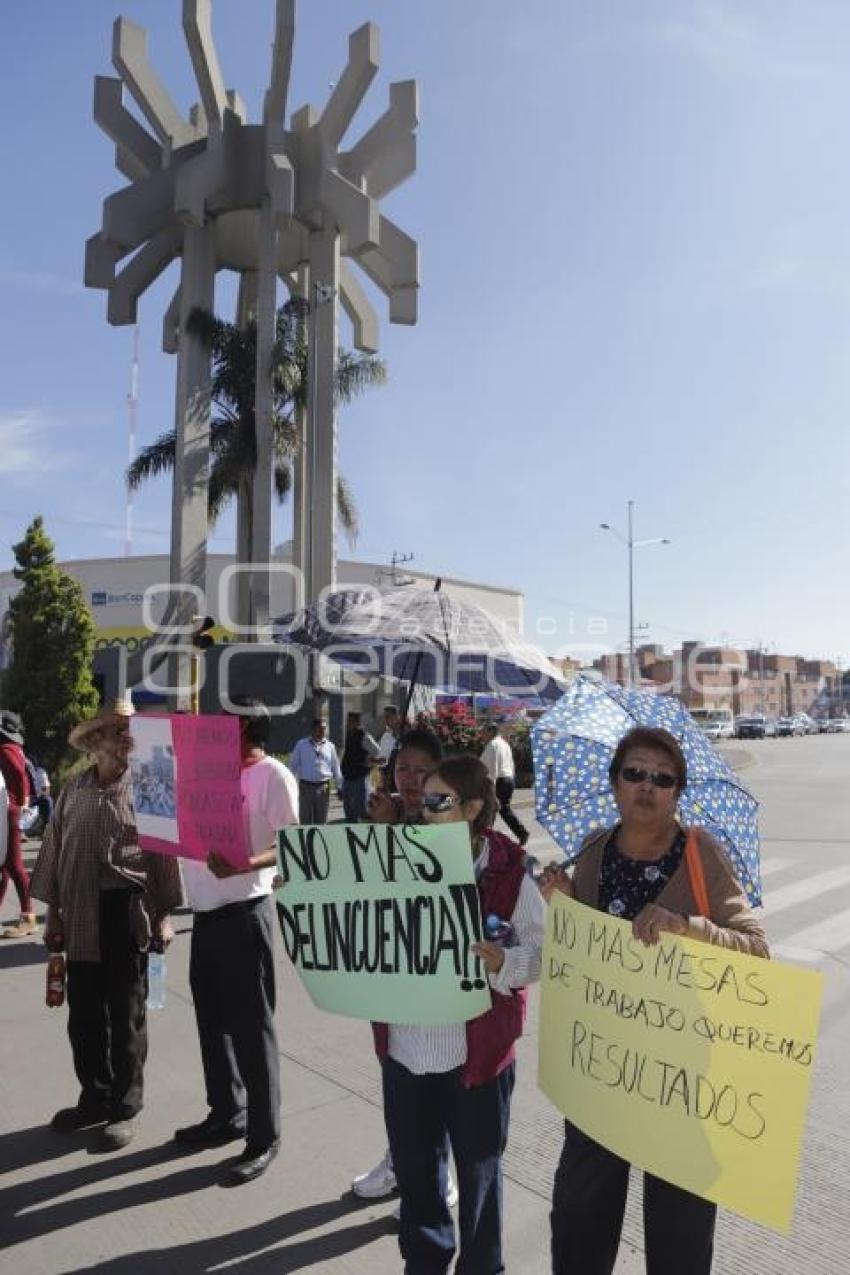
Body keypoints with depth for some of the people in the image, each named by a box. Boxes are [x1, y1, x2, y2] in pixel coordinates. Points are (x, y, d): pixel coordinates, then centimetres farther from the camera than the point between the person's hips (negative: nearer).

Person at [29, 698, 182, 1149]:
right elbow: (54, 848, 8)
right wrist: (53, 912, 7)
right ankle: (95, 1096, 35)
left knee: (126, 1015, 8)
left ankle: (125, 1107, 24)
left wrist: (164, 914, -8)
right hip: (81, 917, 4)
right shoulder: (74, 790, 3)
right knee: (83, 1014, 15)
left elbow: (165, 853, -6)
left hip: (128, 912, -4)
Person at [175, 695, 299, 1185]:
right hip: (206, 913, 8)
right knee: (213, 1020, 18)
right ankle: (226, 1114, 36)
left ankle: (264, 1138, 17)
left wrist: (244, 865, -31)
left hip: (244, 913, -7)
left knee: (251, 1026, 3)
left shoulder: (273, 775, -11)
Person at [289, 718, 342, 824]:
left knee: (321, 821, 10)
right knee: (305, 820, 1)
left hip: (323, 787, 2)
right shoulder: (301, 744, 1)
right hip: (306, 787, -2)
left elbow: (336, 769, 11)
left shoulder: (329, 746, 6)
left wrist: (339, 787, 11)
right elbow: (293, 765, 4)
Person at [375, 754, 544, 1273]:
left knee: (478, 1166, 16)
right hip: (405, 1045, 5)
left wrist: (502, 963, -29)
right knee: (413, 1162, 21)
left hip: (476, 1048, -4)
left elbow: (543, 952, -11)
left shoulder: (511, 871, -13)